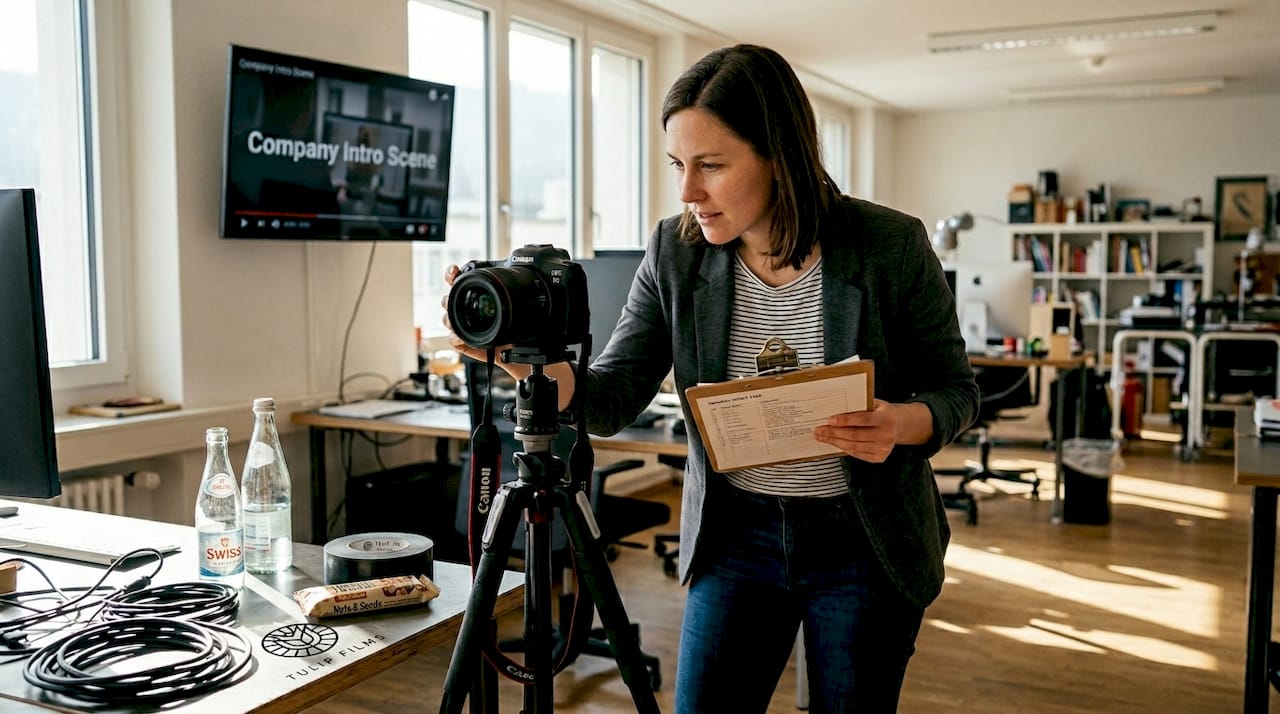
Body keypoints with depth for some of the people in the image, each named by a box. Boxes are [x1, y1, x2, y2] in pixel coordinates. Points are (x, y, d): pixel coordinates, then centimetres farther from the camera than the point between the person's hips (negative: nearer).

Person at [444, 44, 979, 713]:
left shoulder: (891, 245, -15)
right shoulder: (675, 252, -8)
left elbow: (956, 392, -5)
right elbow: (614, 399, -8)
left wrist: (903, 423, -28)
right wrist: (527, 360, -27)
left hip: (865, 544, -1)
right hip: (737, 536, 2)